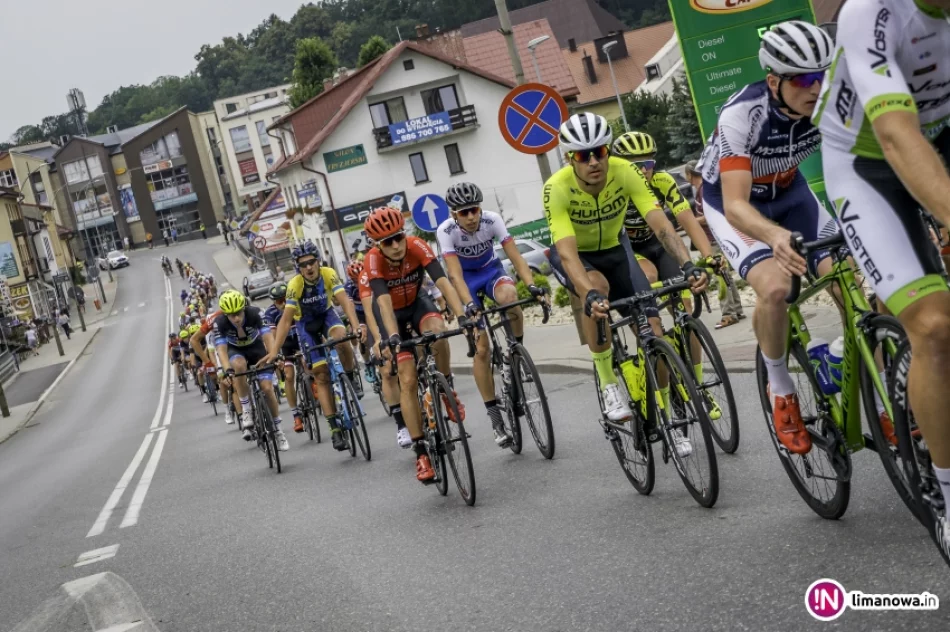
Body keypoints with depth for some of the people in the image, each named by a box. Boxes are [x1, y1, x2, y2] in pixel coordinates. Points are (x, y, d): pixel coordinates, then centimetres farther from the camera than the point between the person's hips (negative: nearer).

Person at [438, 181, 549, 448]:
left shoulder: (492, 219, -22)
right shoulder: (446, 231, -26)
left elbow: (515, 256, -28)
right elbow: (455, 273, -33)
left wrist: (531, 285, -44)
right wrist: (469, 304, -48)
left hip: (491, 270, 1)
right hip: (465, 278, -1)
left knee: (509, 297, -38)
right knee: (481, 349, -10)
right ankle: (495, 416, 0)